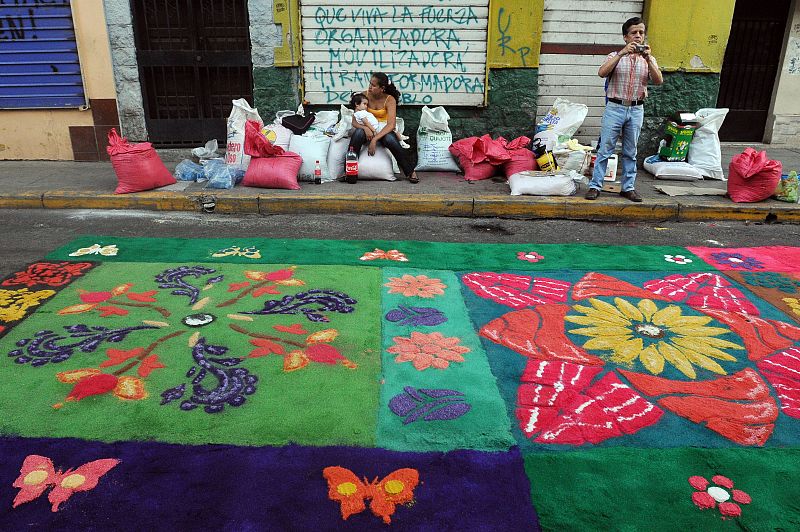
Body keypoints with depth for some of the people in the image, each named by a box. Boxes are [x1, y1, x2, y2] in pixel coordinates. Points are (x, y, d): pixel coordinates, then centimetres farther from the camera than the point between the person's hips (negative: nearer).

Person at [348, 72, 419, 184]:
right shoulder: (364, 95, -8)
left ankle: (411, 172, -24)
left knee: (389, 138, -35)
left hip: (383, 131, -1)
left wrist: (375, 139, -34)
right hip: (368, 130, 1)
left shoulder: (390, 99, -12)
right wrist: (365, 128, -31)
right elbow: (354, 121, -8)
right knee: (358, 132, -33)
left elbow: (391, 124, -23)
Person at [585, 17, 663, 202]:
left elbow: (659, 81, -5)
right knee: (605, 149, -3)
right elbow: (602, 73, -16)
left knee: (630, 152, 8)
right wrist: (622, 53, -21)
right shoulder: (615, 56, 4)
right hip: (615, 108, -2)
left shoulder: (648, 59, 11)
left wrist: (648, 58, -16)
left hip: (636, 110, 3)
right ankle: (595, 186, 1)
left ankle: (628, 187, 14)